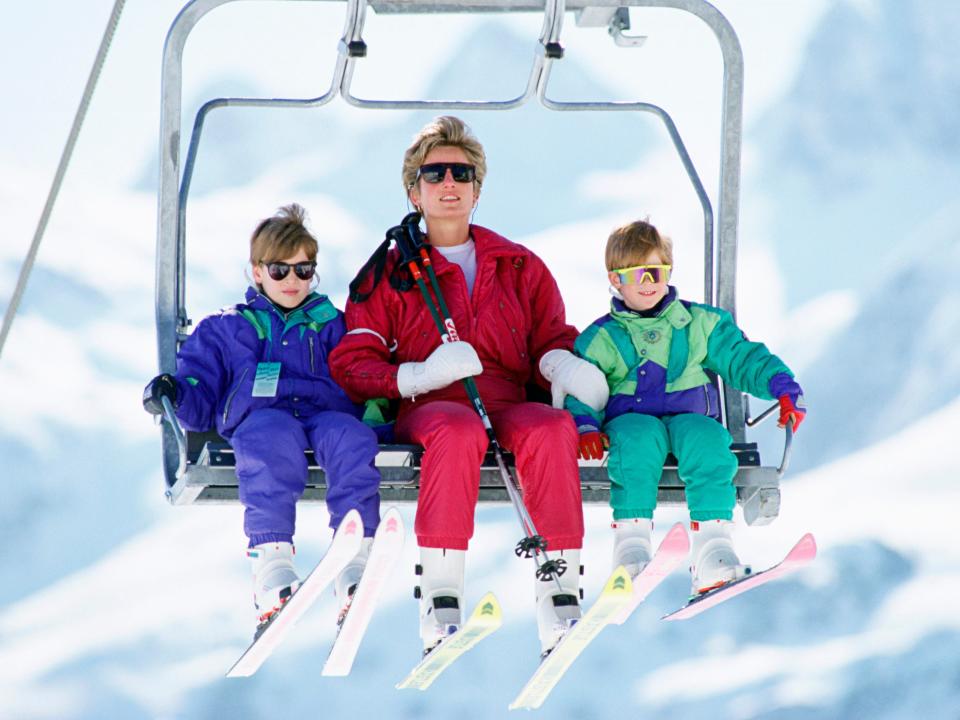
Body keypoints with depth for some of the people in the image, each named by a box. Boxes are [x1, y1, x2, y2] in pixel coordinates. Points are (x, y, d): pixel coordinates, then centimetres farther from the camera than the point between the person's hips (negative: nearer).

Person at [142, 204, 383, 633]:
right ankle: (272, 562, -54)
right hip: (260, 415, -1)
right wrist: (173, 396, -3)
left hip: (325, 410, 1)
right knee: (273, 440, -41)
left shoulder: (331, 325, 32)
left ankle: (355, 563, -50)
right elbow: (199, 397, 20)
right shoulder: (225, 330, 28)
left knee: (351, 437, -37)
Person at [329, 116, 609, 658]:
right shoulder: (391, 272, 16)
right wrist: (421, 375, -11)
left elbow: (550, 339, 20)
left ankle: (560, 602, -40)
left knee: (551, 428, -36)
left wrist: (561, 366, -7)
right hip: (429, 409, -2)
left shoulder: (520, 268, 23)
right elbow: (351, 363, 9)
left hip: (509, 404, 2)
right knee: (459, 431, -41)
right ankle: (440, 603, -43)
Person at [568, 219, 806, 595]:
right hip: (630, 418, -1)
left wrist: (784, 390, -2)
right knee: (639, 439, -38)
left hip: (689, 416, 1)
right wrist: (585, 427, -13)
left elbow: (743, 358, 14)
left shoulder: (700, 323, 18)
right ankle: (630, 545, -40)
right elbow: (577, 391, 8)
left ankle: (711, 551, -43)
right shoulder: (600, 339, 15)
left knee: (708, 441, -35)